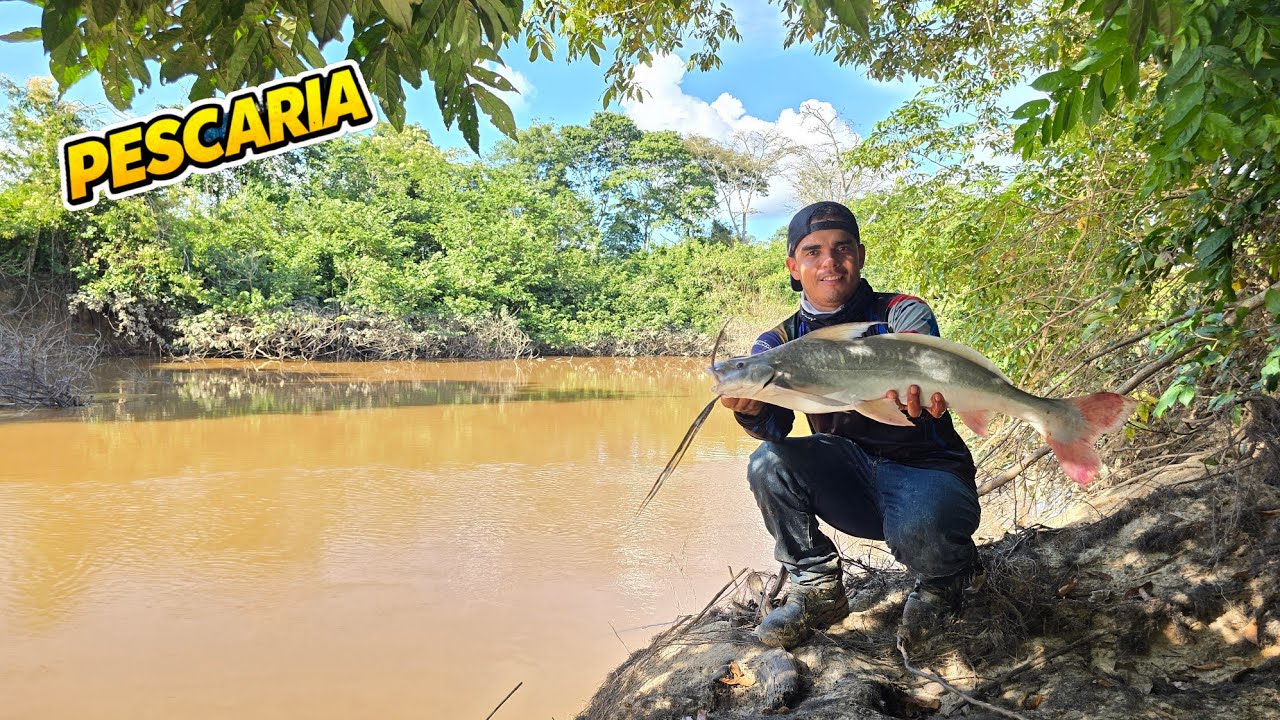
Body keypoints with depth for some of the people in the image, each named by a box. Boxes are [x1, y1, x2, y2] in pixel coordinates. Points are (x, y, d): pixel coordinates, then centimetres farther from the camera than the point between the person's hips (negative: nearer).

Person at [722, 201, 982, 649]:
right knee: (769, 464, -23)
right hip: (848, 475, 3)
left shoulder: (900, 313, -7)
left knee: (918, 529, -35)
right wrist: (751, 410, -43)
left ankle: (943, 581, 4)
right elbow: (776, 424, -18)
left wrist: (916, 385, -57)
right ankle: (818, 590, -2)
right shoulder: (780, 343, -1)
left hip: (926, 468, -3)